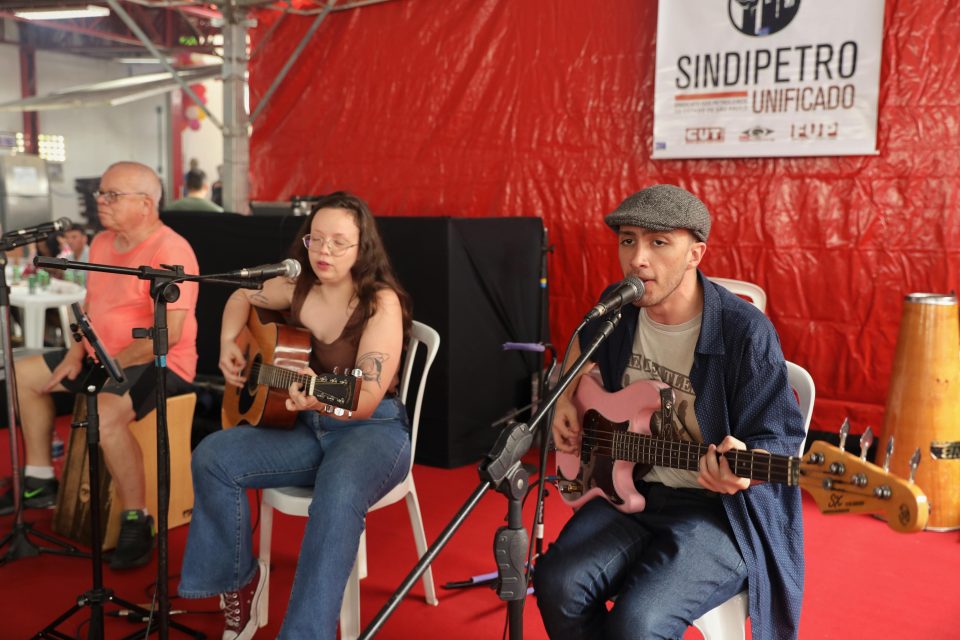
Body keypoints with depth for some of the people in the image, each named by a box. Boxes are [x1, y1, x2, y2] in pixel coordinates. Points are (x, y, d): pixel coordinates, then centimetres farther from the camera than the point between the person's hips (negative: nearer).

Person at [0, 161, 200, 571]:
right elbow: (90, 306, 20)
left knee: (104, 415, -35)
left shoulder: (169, 250, -21)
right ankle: (40, 481, 26)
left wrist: (112, 364, -20)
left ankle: (136, 522, -17)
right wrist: (76, 353, 5)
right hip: (103, 357, 10)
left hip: (159, 363, -10)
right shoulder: (102, 243, 9)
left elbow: (169, 333, -28)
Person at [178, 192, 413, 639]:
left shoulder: (381, 303, -16)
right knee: (212, 456, -15)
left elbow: (366, 400, -23)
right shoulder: (298, 288, 1)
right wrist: (229, 344, 5)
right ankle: (238, 581, 4)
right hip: (307, 427, 6)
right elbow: (241, 298, 23)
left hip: (373, 430, -6)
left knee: (337, 498, -38)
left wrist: (321, 399, -44)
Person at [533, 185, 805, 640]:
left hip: (719, 507, -5)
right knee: (560, 585, -19)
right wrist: (565, 401, 8)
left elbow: (781, 437, -12)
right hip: (629, 487, 5)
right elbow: (584, 343, 24)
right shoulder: (617, 308, 0)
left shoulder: (745, 332, -19)